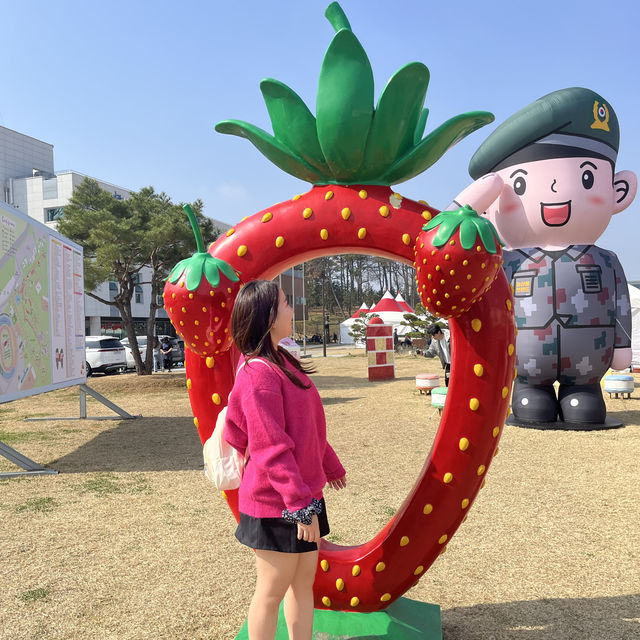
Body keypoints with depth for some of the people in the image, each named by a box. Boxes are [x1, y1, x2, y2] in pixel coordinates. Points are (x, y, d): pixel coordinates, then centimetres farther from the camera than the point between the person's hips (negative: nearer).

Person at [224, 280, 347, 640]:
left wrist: (330, 466, 23)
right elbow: (272, 449, -24)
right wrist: (301, 505, -22)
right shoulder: (260, 374, -22)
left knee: (304, 580, 19)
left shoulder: (283, 362, 7)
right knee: (272, 590, 8)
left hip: (304, 493, 9)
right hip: (277, 505, -9)